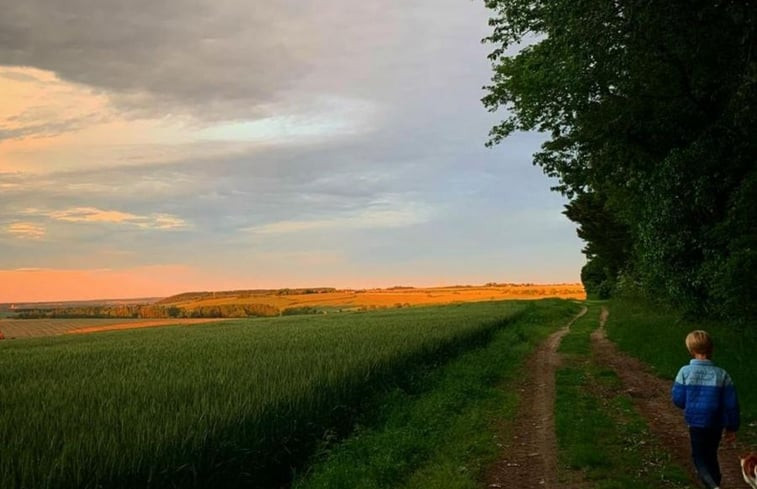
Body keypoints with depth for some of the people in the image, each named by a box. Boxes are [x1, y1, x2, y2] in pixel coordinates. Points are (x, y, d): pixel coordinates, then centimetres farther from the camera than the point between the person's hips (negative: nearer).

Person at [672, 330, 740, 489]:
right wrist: (732, 427, 8)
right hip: (716, 424, 3)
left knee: (700, 458, 7)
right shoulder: (722, 374, -8)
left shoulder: (685, 372, -13)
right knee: (711, 456, 22)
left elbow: (678, 399, -9)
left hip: (696, 422, -2)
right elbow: (731, 403, -4)